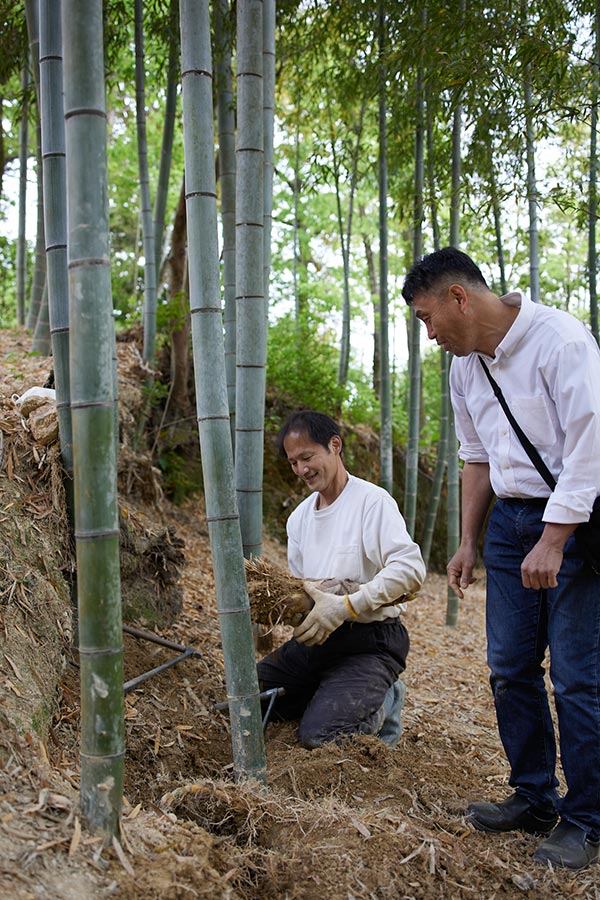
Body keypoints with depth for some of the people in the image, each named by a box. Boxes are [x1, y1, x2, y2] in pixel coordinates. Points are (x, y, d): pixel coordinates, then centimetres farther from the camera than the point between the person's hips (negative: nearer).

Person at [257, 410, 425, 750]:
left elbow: (410, 569, -23)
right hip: (316, 637, 8)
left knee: (317, 735, -24)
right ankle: (331, 698, 11)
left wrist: (345, 606, -29)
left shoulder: (372, 500, -11)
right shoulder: (299, 517, 13)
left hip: (369, 640, -7)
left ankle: (379, 704, 5)